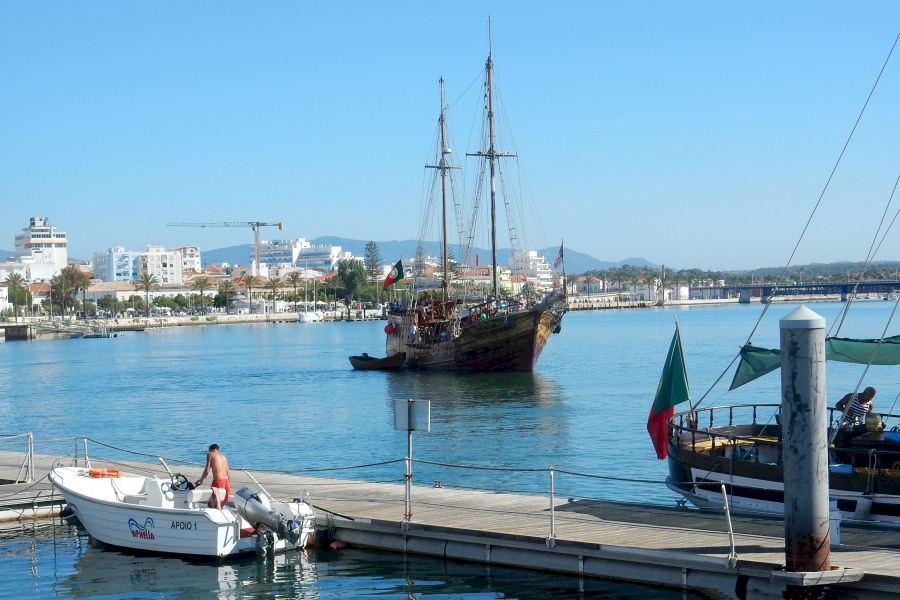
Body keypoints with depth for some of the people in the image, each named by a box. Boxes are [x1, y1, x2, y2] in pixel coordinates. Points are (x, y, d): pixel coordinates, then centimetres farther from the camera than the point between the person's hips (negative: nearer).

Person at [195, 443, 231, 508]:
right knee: (222, 504, 16)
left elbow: (207, 470, -3)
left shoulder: (210, 454, 5)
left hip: (218, 481, -7)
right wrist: (229, 487, 24)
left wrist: (201, 480, 12)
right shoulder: (224, 457, 21)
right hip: (226, 481, 7)